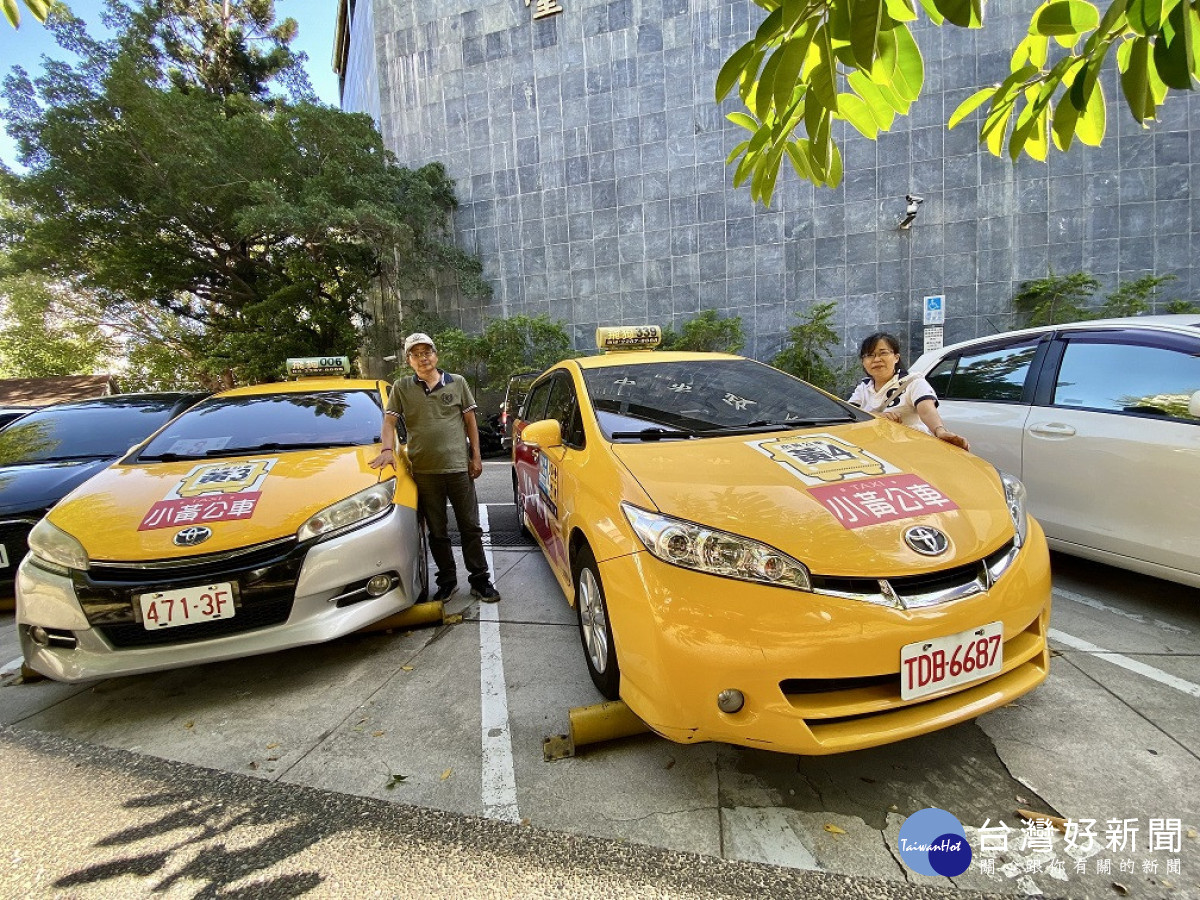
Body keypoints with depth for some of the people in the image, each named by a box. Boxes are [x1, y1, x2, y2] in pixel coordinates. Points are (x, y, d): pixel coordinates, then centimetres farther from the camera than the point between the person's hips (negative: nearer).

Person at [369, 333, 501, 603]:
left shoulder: (457, 383, 5)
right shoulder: (402, 388, 5)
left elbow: (470, 421, 7)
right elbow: (389, 422, 1)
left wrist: (476, 457, 3)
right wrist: (388, 450, -18)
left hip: (459, 467, -1)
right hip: (424, 470, 1)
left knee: (470, 527, 5)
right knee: (437, 531, 11)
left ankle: (480, 580, 16)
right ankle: (447, 581, 25)